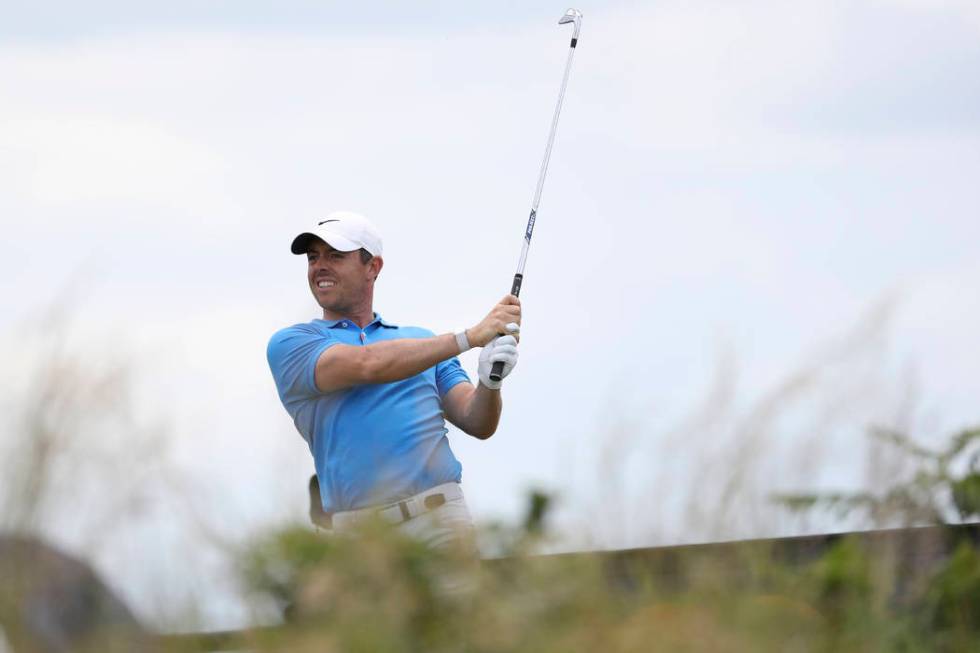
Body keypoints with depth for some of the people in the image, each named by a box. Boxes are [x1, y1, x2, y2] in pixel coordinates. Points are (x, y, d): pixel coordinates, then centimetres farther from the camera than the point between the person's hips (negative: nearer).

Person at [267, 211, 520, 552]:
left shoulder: (422, 339, 23)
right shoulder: (290, 343, 12)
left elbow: (478, 424, 15)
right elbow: (368, 365, -6)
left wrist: (489, 382, -9)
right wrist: (471, 336, -10)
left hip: (438, 515, 2)